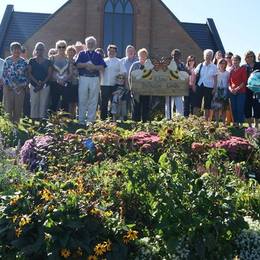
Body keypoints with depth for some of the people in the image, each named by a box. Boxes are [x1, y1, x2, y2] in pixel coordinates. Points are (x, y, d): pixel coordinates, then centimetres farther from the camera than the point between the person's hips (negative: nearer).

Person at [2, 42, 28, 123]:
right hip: (9, 87, -1)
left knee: (18, 107, 3)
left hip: (20, 88, 1)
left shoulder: (23, 62, 6)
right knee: (8, 106, -2)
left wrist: (23, 85, -6)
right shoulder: (7, 60, 4)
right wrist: (7, 85, -8)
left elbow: (26, 75, 6)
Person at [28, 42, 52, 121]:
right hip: (34, 85, 0)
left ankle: (42, 119, 3)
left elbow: (49, 74, 3)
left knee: (43, 104, -1)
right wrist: (37, 82, -12)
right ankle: (34, 119, 3)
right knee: (34, 103, -1)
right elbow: (29, 73, 1)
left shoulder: (48, 61, 9)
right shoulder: (32, 61, 8)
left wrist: (42, 83, -10)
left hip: (45, 85, 1)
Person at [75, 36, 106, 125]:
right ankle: (81, 119, 5)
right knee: (82, 100, -1)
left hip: (94, 79, 1)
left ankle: (90, 120, 6)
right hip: (83, 78, -1)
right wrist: (86, 64, -14)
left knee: (93, 101, 0)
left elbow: (102, 67, 3)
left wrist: (93, 66, -12)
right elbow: (77, 64, -1)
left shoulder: (98, 55, 15)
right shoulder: (82, 54, 13)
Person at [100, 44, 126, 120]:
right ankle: (103, 117, 10)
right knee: (104, 102, 2)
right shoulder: (104, 61, 12)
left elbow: (123, 73, 4)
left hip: (114, 85, -1)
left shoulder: (118, 62, 8)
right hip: (104, 85, 1)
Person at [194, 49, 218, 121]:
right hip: (200, 86, 1)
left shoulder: (214, 67, 2)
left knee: (207, 106, 4)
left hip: (209, 88, -1)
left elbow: (215, 79, 3)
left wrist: (214, 88, -4)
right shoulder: (200, 65, 6)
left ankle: (206, 120, 12)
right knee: (196, 105, -3)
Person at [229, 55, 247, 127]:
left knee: (240, 108, -7)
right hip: (232, 92, 5)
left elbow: (244, 81, -6)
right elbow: (229, 81, 14)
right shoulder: (231, 70, 15)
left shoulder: (243, 69, 1)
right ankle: (235, 123, 12)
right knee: (233, 108, 4)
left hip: (241, 92, -4)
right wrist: (230, 88, -5)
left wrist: (237, 88, -15)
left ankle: (241, 123, -1)